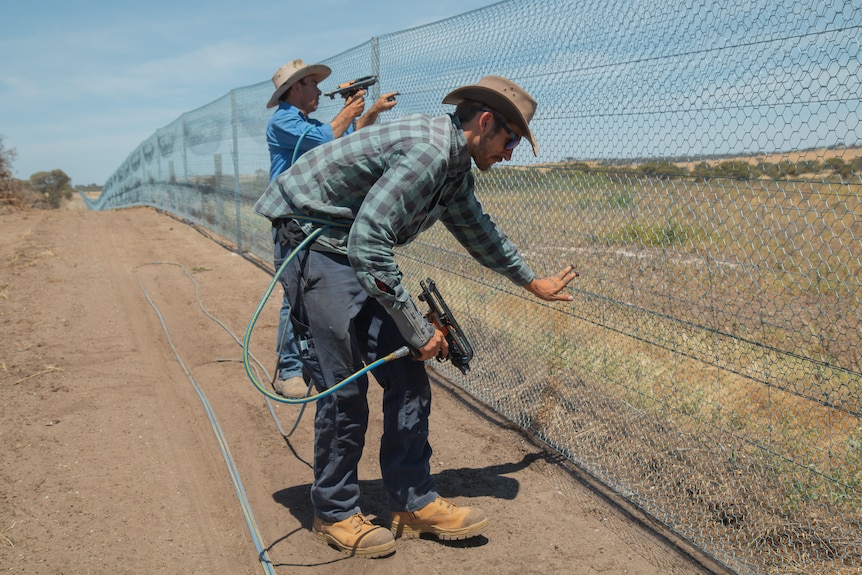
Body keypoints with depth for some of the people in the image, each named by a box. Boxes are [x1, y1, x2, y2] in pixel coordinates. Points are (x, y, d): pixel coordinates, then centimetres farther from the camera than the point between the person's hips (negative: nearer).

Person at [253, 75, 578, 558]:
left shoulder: (455, 164, 8)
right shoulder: (427, 151, -25)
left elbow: (477, 229, 26)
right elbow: (367, 244, -31)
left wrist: (533, 282, 36)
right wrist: (418, 329, -24)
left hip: (362, 256, 10)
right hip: (317, 244, -10)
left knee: (408, 380, 5)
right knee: (344, 390, -6)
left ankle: (414, 502, 15)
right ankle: (335, 513, 14)